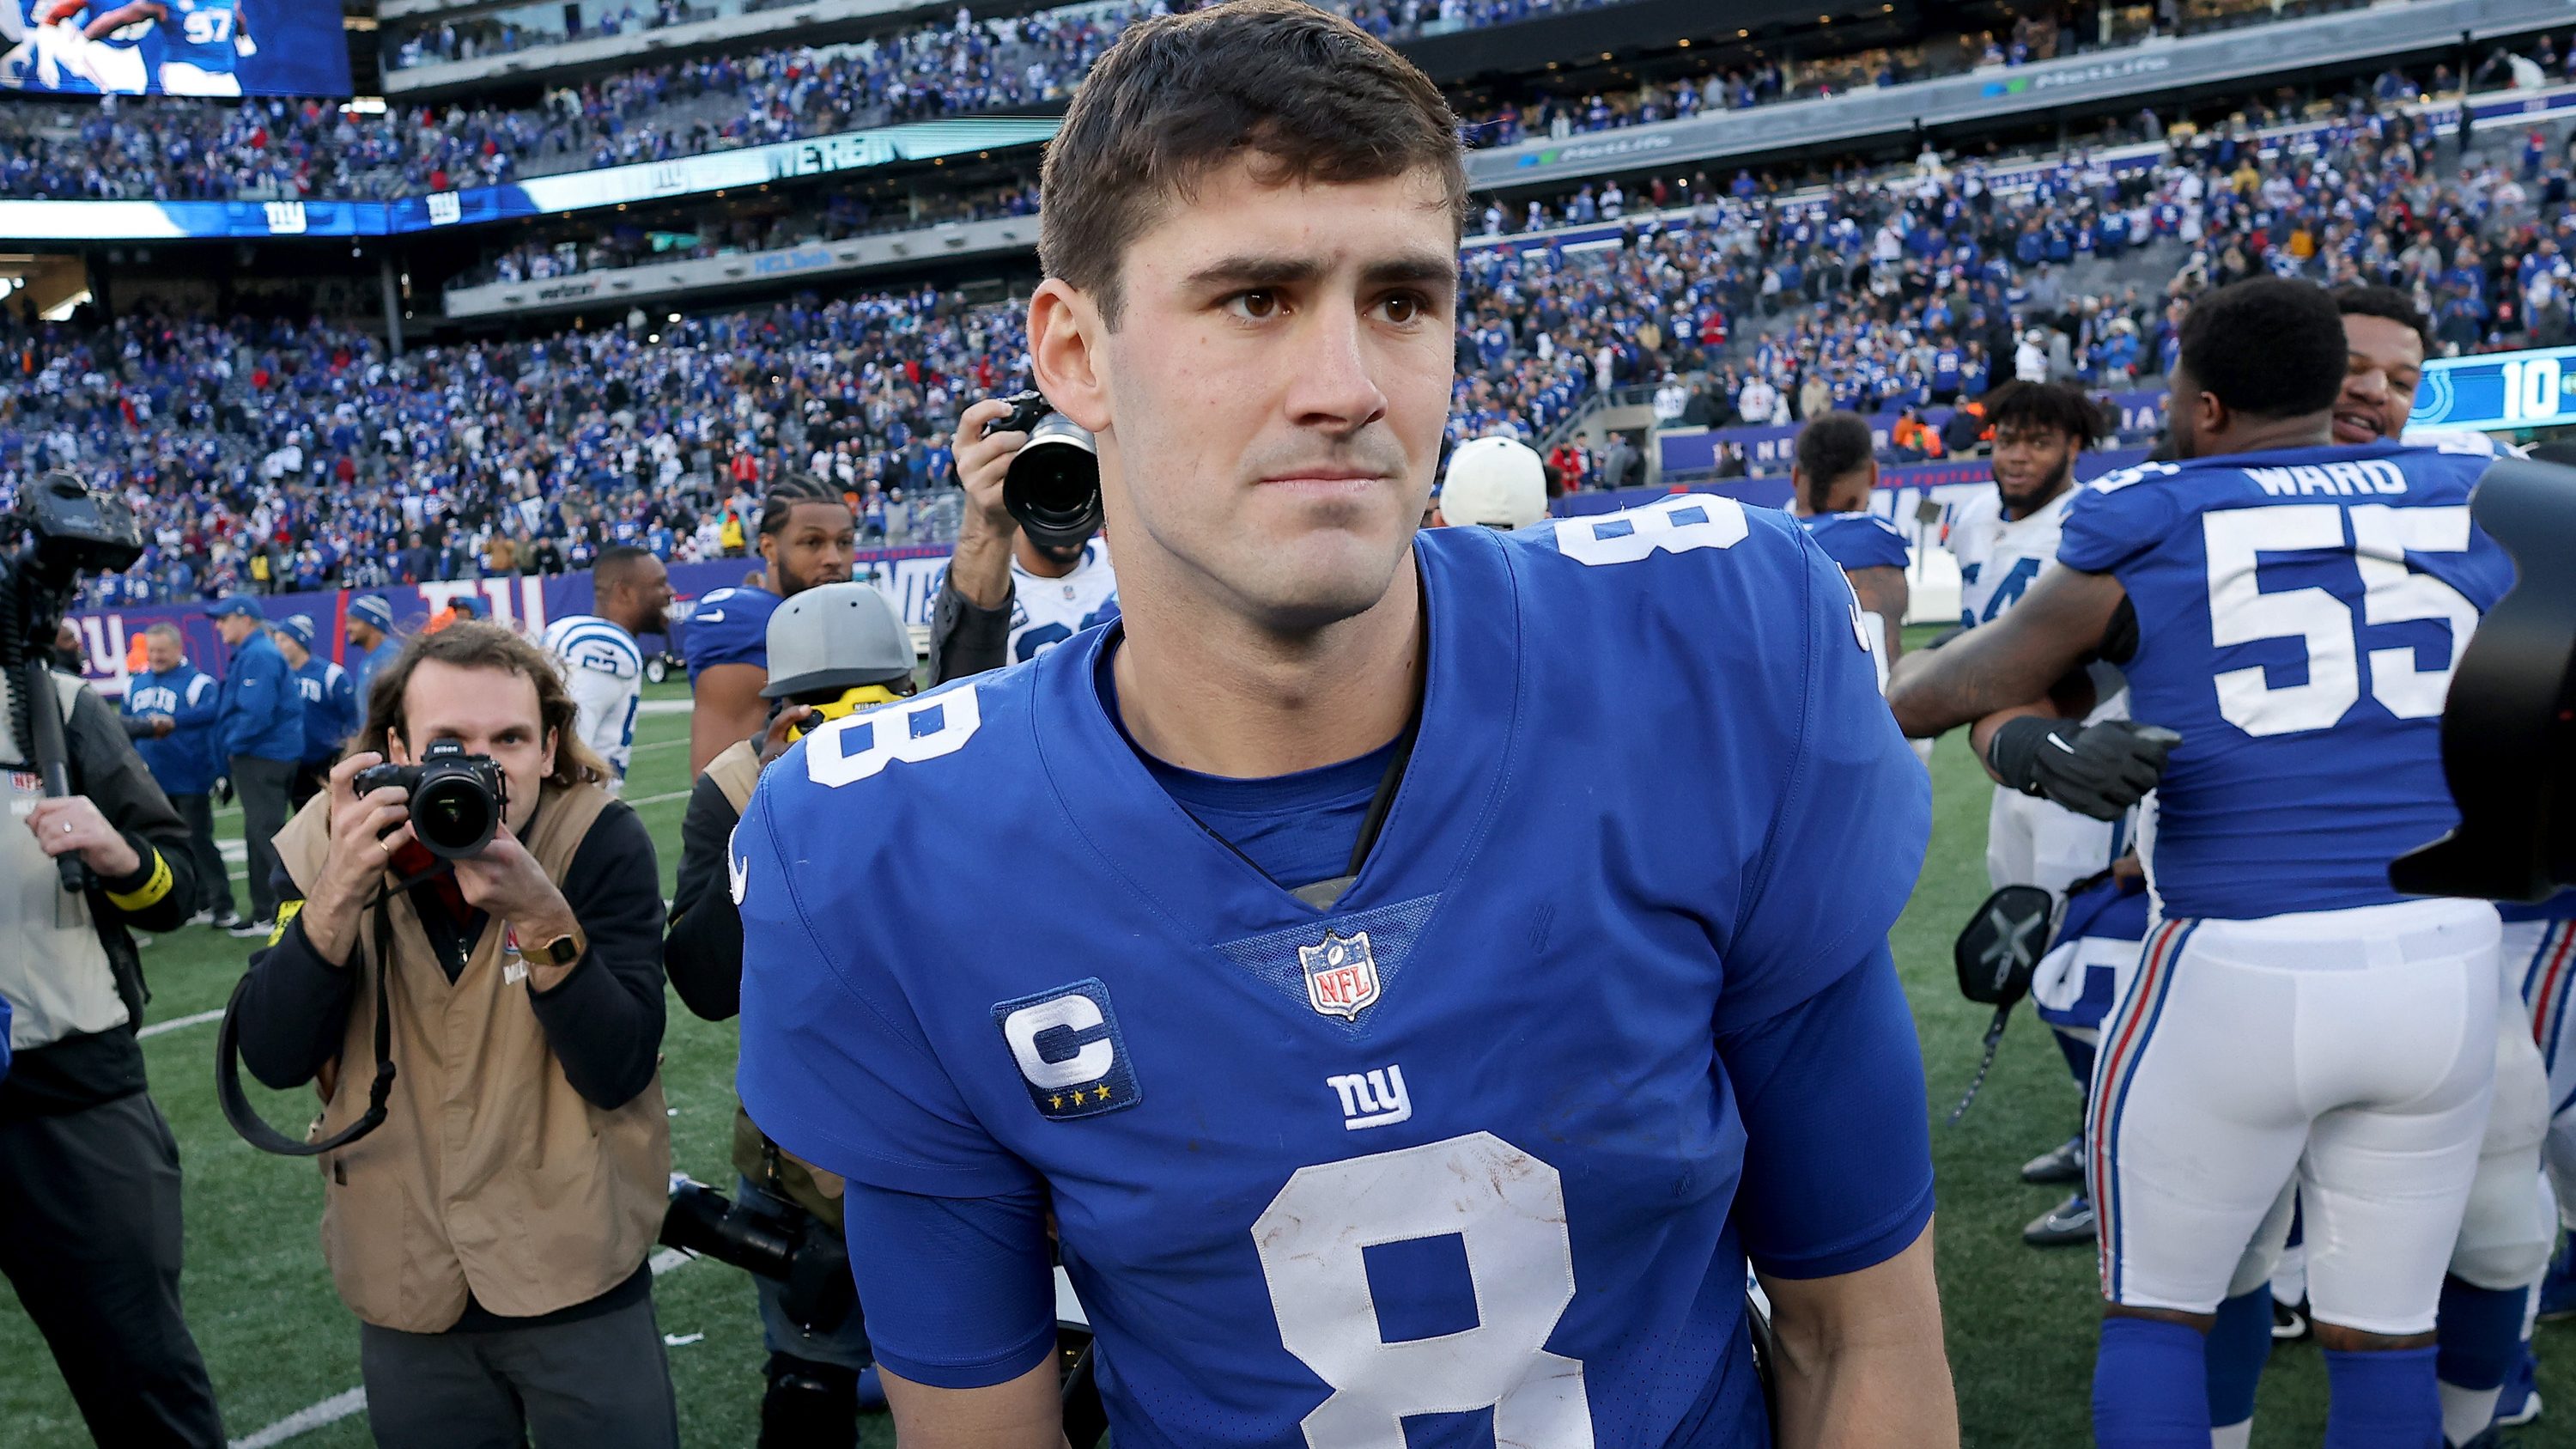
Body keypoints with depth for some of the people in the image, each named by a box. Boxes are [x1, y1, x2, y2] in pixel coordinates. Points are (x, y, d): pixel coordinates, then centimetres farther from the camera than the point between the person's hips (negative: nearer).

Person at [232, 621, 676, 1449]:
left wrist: (538, 914, -31)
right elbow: (273, 1060, -12)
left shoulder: (602, 842, -14)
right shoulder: (328, 842, -5)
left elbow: (619, 1071, -19)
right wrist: (341, 891, -24)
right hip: (404, 1290, 2)